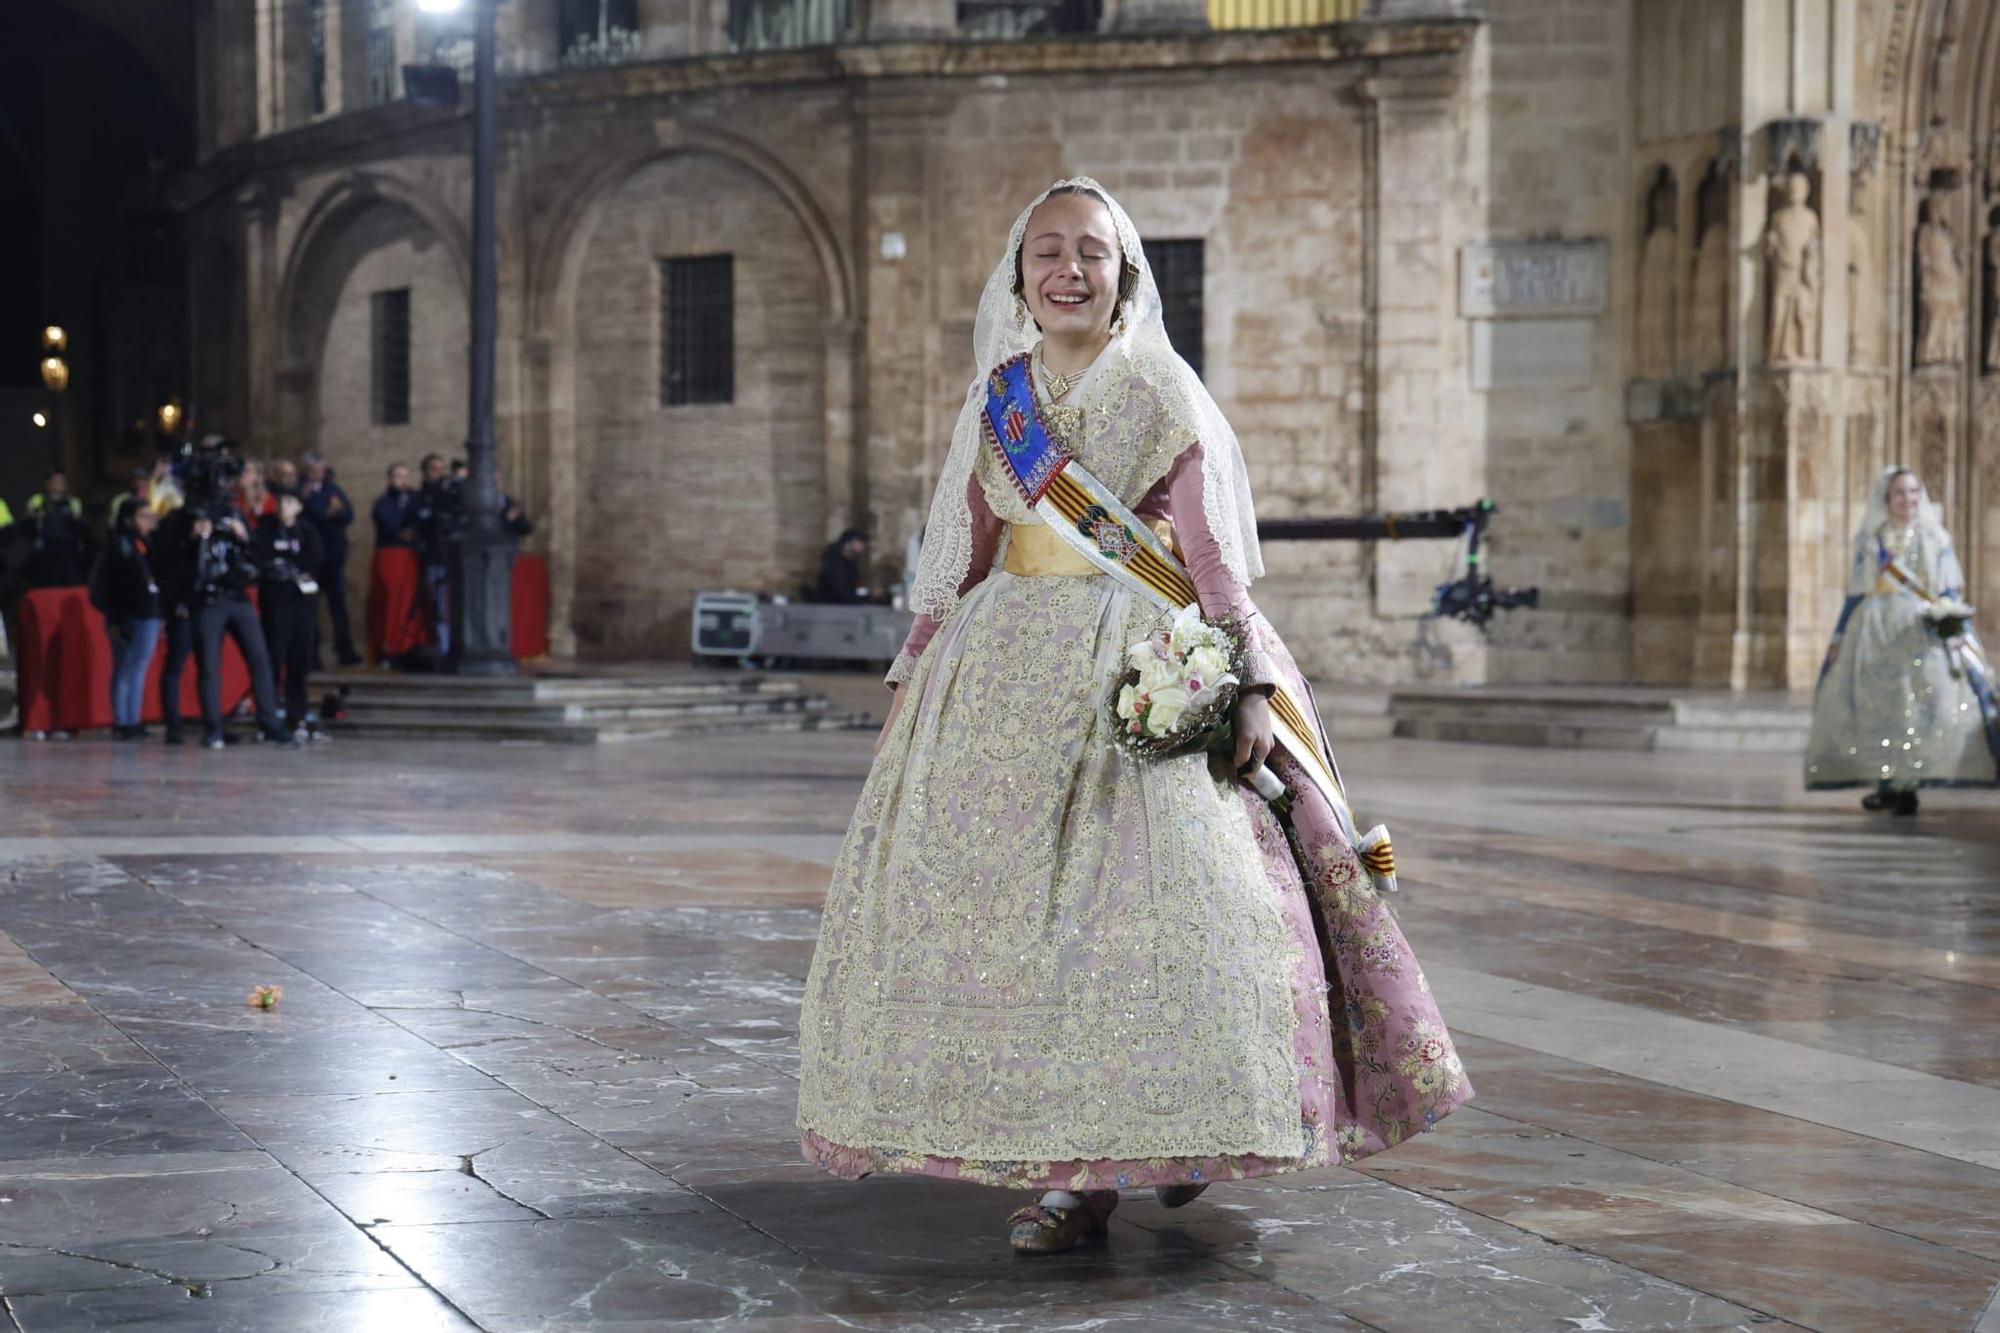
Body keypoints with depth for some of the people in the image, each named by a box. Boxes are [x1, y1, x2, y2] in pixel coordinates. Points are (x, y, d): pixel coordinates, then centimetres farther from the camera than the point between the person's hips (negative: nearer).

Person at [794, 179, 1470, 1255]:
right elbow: (963, 554, 17)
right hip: (1011, 667, 4)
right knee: (1011, 894, -3)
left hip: (1142, 670, -4)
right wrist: (914, 675, 15)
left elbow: (1215, 558, -1)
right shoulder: (996, 398, 13)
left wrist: (1251, 683, -9)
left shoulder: (1165, 398, 2)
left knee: (1156, 887, -15)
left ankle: (1183, 1126, 0)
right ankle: (1073, 1168, 2)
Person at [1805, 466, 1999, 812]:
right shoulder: (1869, 541, 11)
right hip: (1876, 631, 2)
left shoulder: (1934, 538, 8)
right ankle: (1885, 785, 2)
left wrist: (1954, 627, -9)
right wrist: (1839, 638, 8)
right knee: (1878, 706, -3)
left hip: (1923, 631, -2)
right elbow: (1856, 595, 12)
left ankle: (1907, 786, -12)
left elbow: (1949, 592, 6)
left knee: (1920, 703, -12)